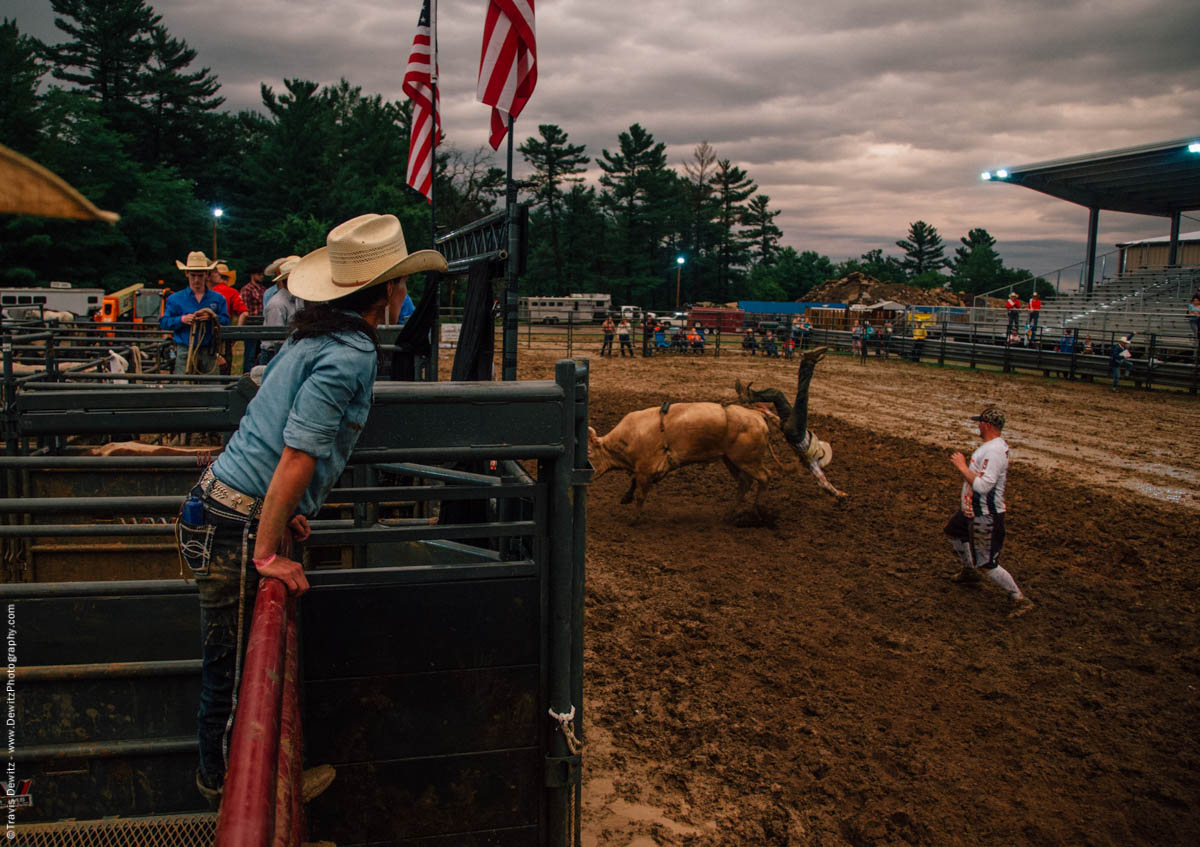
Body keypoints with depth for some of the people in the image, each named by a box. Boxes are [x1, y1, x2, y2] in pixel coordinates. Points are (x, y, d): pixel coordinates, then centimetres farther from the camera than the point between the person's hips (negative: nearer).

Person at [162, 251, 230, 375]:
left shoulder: (218, 298, 10)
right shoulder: (175, 299, 8)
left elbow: (226, 322, 3)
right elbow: (163, 323, 5)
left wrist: (212, 317, -15)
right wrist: (182, 319, -11)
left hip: (208, 353, 1)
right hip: (184, 351, -1)